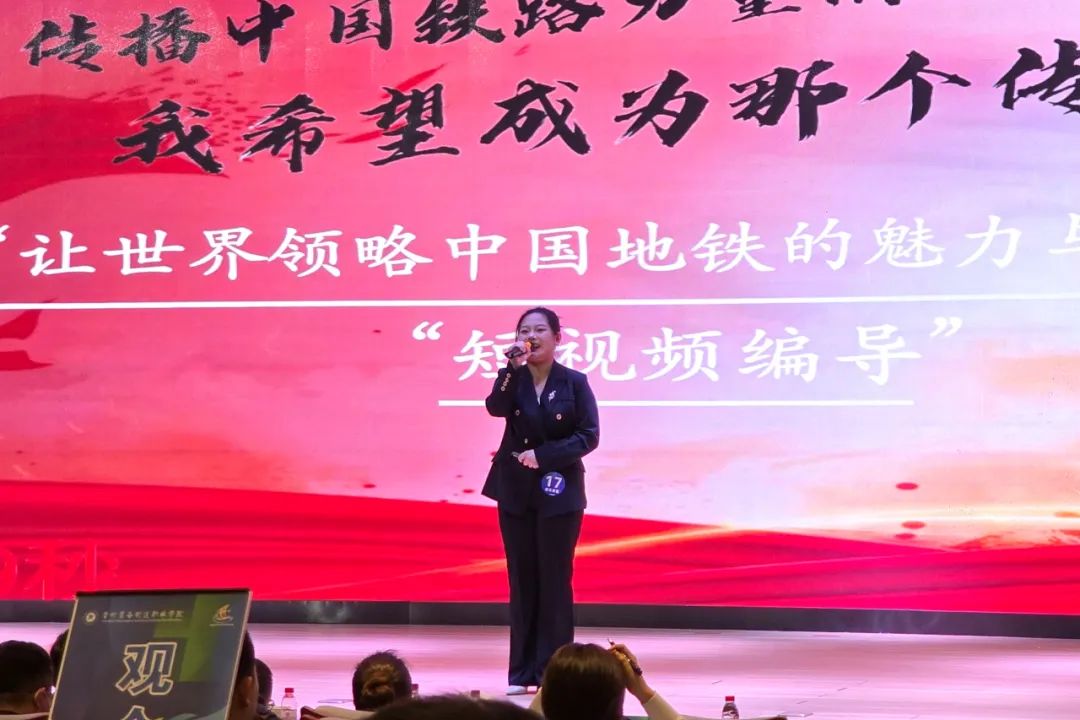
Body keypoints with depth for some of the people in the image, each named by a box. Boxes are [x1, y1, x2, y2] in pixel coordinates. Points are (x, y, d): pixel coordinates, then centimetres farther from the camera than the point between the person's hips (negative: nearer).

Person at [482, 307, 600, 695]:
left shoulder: (574, 382, -3)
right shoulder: (514, 378, 3)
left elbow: (589, 436, -8)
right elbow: (495, 408, -16)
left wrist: (543, 454, -16)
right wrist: (513, 367, -24)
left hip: (558, 492, -3)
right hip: (516, 490, 3)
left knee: (554, 580, 0)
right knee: (522, 579, 6)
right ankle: (522, 672, 10)